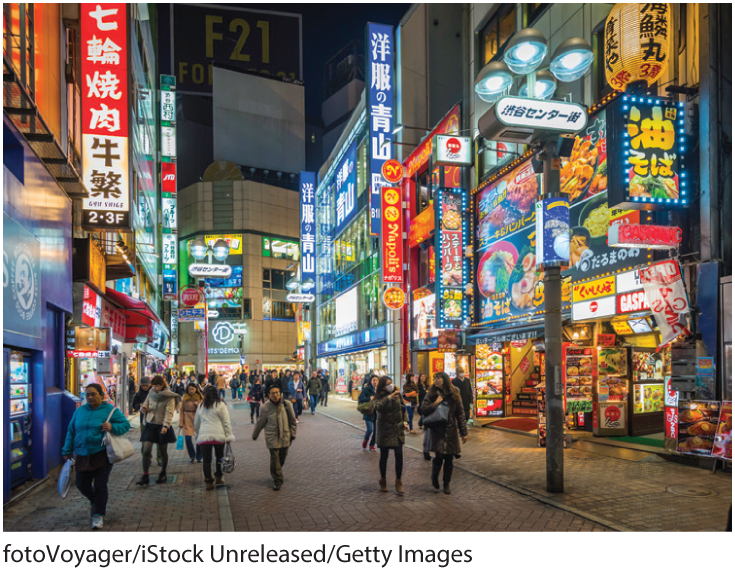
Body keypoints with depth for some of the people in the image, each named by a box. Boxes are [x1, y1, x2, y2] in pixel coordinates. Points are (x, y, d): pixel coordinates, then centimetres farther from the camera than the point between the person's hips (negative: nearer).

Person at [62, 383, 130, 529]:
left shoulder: (110, 410, -3)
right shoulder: (79, 411, 8)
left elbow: (125, 424, -1)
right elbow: (71, 432, 15)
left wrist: (112, 427, -21)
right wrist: (67, 451, 13)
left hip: (102, 455, -4)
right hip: (83, 456, 4)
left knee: (100, 486, -4)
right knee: (82, 485, 8)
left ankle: (99, 515, 11)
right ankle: (94, 500, 40)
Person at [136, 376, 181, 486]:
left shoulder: (169, 397, -10)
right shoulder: (151, 393, 5)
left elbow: (169, 413, -18)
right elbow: (146, 405, 15)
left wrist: (166, 426, -32)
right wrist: (144, 408, -10)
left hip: (162, 427, -3)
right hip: (150, 425, 3)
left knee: (163, 452, 9)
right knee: (146, 451, -7)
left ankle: (163, 474, 26)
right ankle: (145, 476, -2)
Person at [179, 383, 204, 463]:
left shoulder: (200, 397, 4)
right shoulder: (184, 398, 4)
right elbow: (182, 410, 3)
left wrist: (198, 404, -14)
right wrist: (181, 423, -1)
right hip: (187, 419, 0)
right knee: (188, 438, -6)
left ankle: (199, 457, 15)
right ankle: (192, 456, 15)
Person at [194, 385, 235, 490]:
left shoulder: (201, 406, 12)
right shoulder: (221, 405, 0)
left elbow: (196, 424, 20)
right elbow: (226, 423, -4)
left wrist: (197, 434, 32)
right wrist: (229, 436, 0)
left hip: (204, 436, 2)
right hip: (219, 436, -2)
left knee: (207, 460, 4)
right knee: (219, 457, 15)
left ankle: (209, 482, 1)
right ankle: (218, 478, 21)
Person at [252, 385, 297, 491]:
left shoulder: (287, 404, -5)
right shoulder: (265, 407, -8)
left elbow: (292, 420, 6)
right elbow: (260, 423, 6)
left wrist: (293, 433, 7)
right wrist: (255, 434, 17)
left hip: (285, 438, 2)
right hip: (272, 438, -2)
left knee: (282, 459, 13)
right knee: (275, 460, -4)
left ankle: (277, 473, 41)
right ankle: (277, 481, 11)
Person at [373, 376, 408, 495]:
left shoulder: (397, 393, 4)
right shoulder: (380, 397, -9)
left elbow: (403, 407, 18)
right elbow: (378, 407, -31)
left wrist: (403, 422, 11)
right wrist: (389, 397, -41)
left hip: (398, 429, 3)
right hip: (385, 430, -3)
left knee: (399, 455, -5)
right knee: (384, 456, 8)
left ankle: (398, 482, 6)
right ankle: (383, 481, 25)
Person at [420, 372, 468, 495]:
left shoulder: (454, 394, 3)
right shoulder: (432, 394, 1)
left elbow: (460, 413, 5)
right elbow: (423, 410, -3)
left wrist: (463, 432, 3)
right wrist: (436, 403, -14)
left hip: (450, 430, 2)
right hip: (436, 430, -2)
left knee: (449, 458, 4)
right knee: (439, 456, -12)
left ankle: (446, 484, 22)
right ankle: (434, 476, 18)